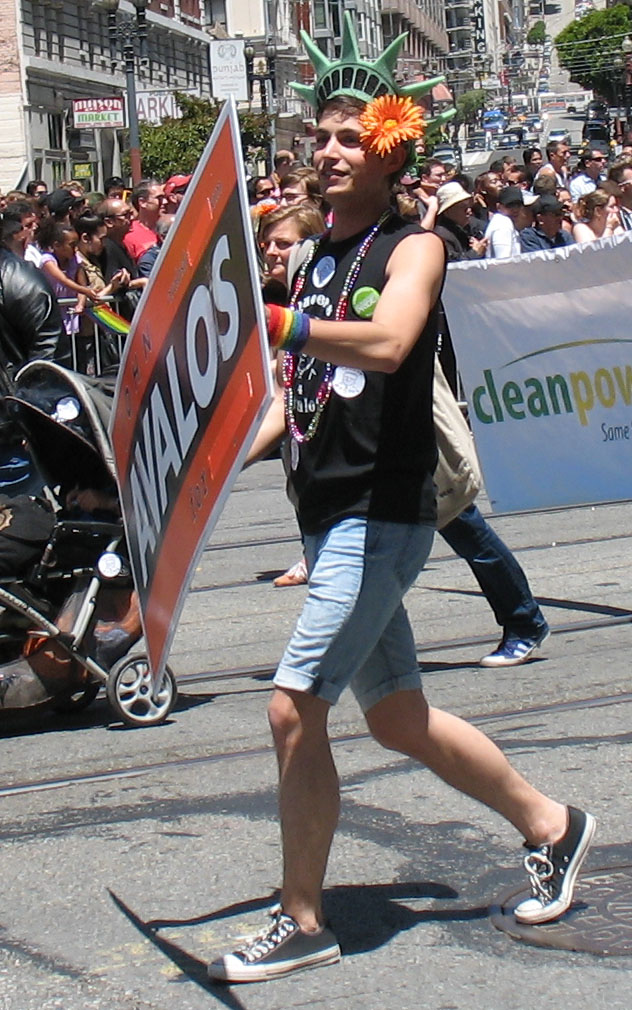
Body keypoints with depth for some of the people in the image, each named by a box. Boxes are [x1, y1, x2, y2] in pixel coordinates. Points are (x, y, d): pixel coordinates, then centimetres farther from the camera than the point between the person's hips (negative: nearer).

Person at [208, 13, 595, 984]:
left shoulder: (413, 246, -7)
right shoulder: (313, 261, 15)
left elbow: (387, 343, -28)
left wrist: (273, 323, -37)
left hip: (383, 513, -9)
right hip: (327, 513, 9)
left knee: (294, 706, -14)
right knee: (397, 715, 16)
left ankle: (302, 922, -3)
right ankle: (549, 823, 33)